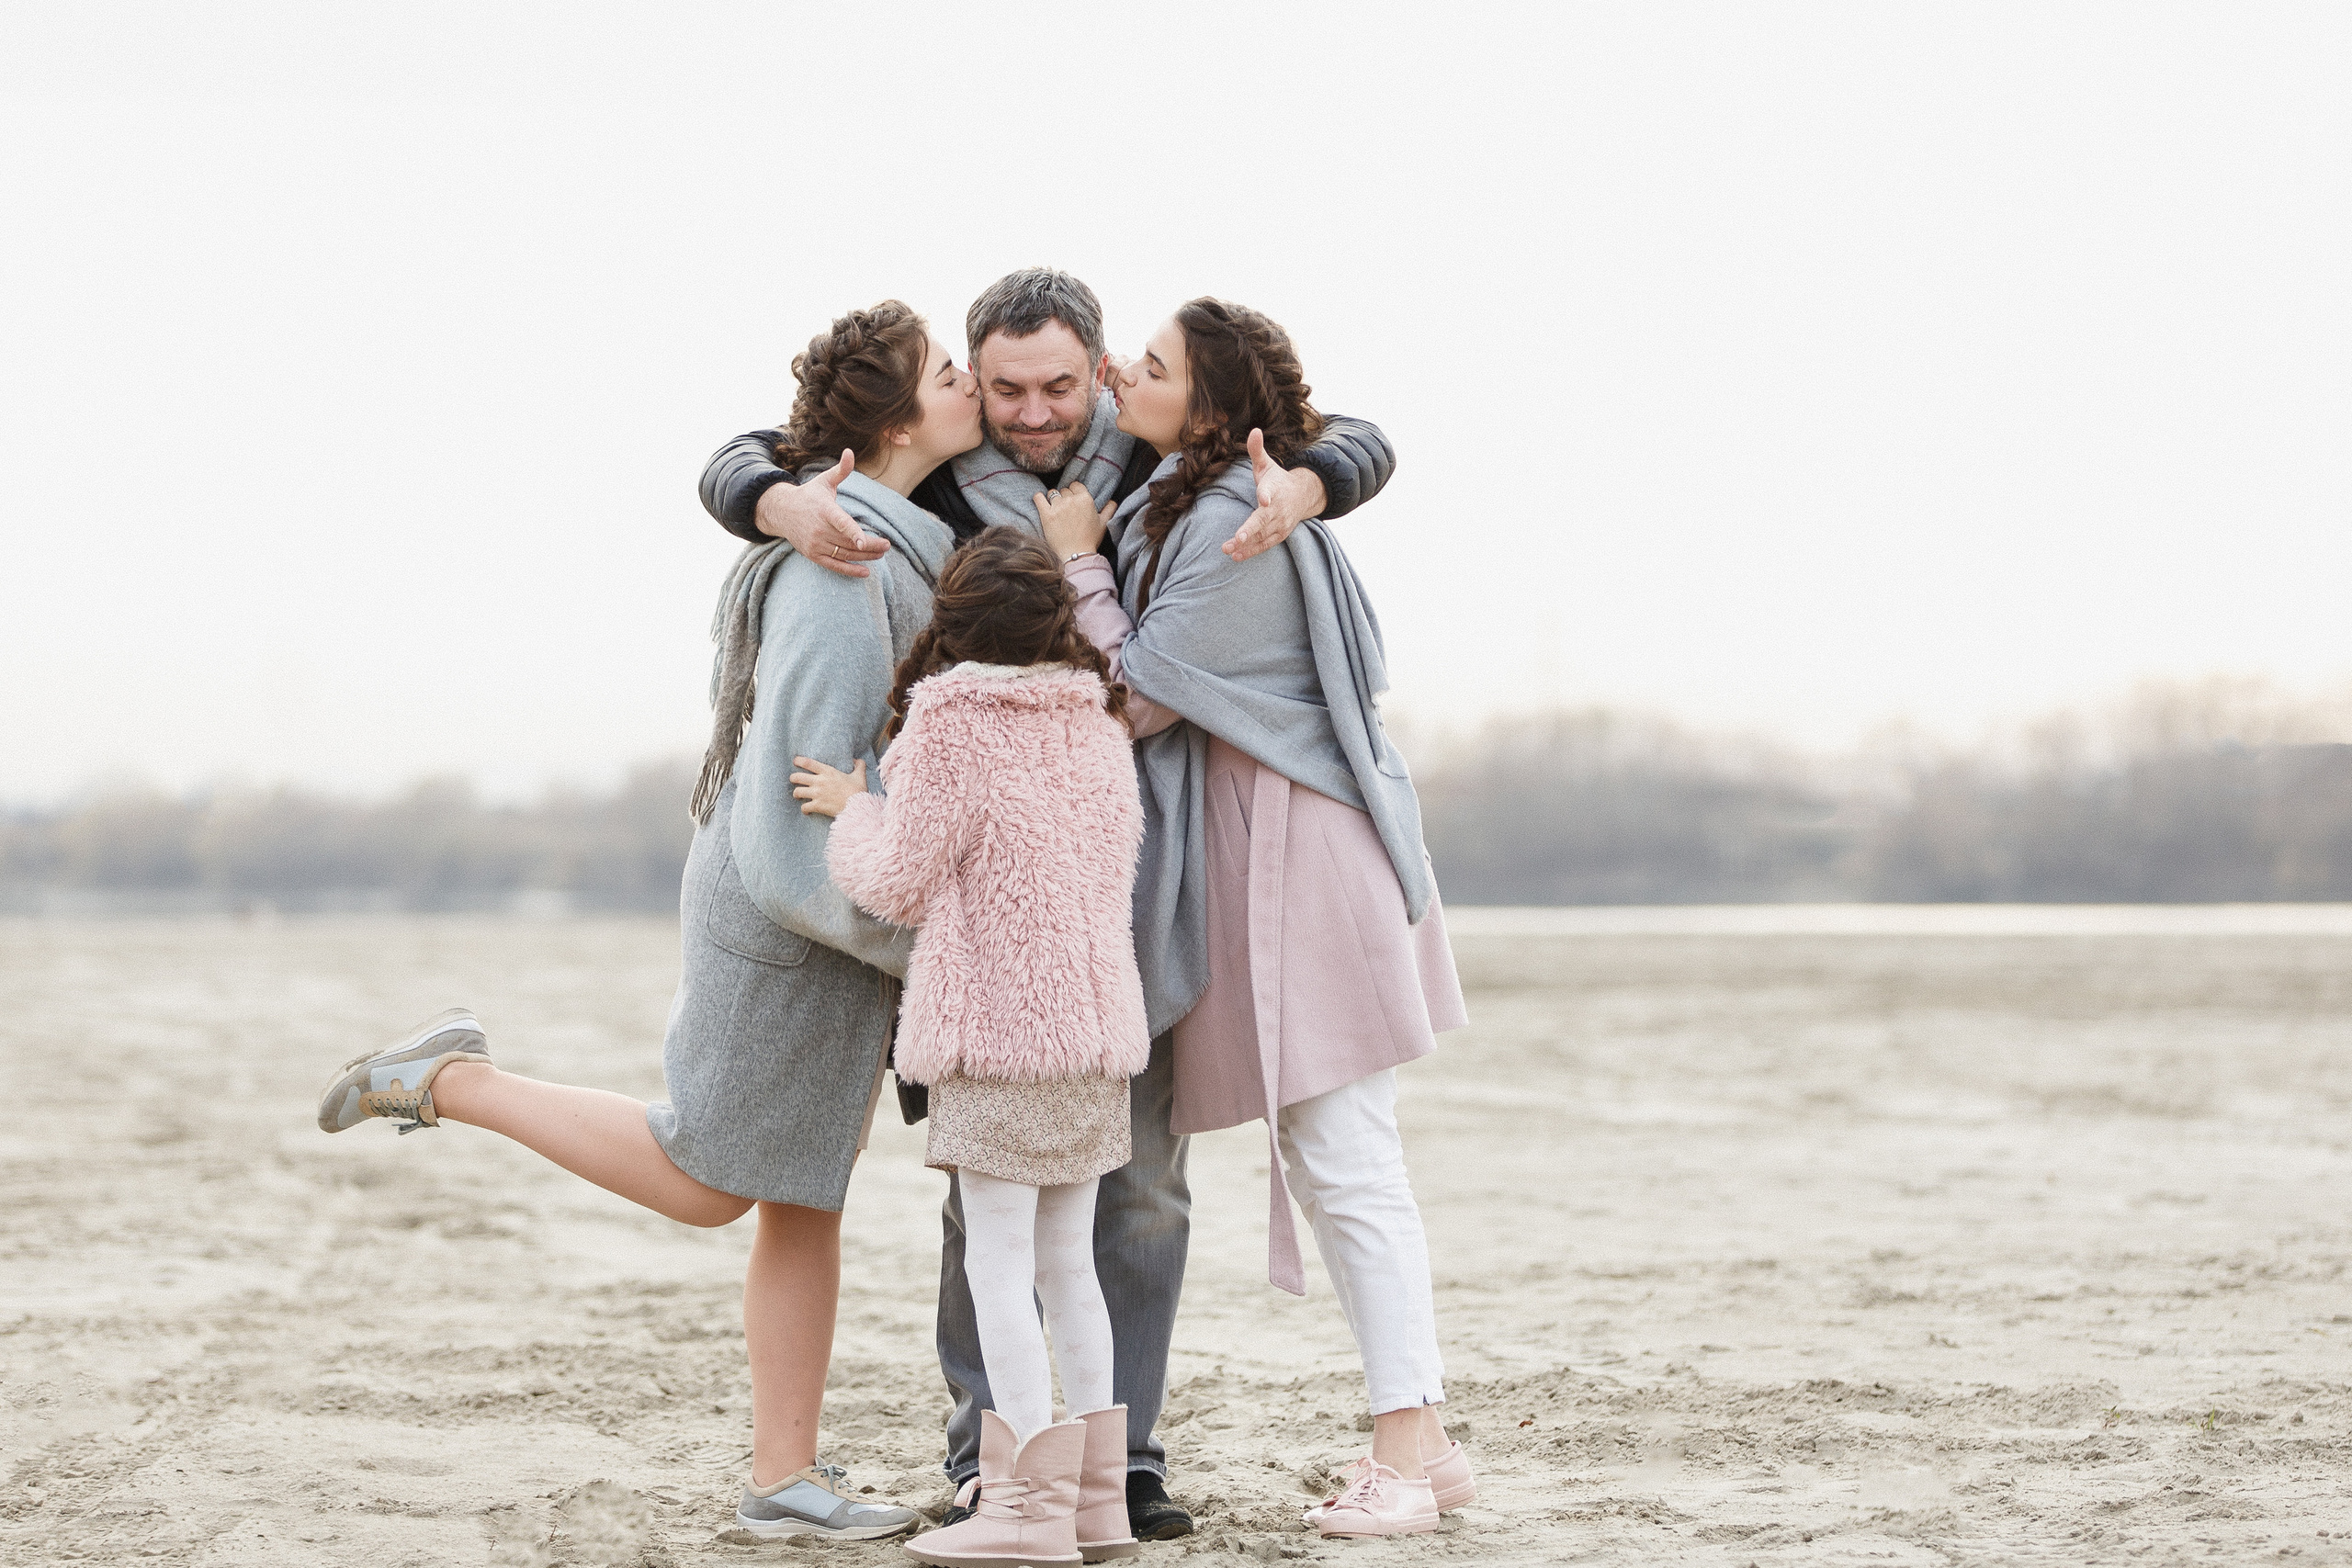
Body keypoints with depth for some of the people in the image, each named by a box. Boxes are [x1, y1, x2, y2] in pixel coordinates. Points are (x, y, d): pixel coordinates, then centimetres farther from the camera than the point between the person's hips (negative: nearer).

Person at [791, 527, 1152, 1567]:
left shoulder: (948, 723, -9)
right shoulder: (1101, 724, 9)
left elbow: (901, 886, -5)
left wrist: (855, 810, 12)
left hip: (995, 1025, -6)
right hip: (1100, 1023, 6)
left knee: (997, 1259, -4)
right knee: (1067, 1261, 13)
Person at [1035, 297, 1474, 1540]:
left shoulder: (1230, 527, -18)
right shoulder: (1174, 502, 12)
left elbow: (1137, 699, -15)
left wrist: (1078, 560, -7)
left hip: (1295, 858, -10)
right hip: (1251, 861, 10)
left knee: (1344, 1160, -10)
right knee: (1325, 1162, 11)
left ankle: (1406, 1448, -9)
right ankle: (1418, 1441, 15)